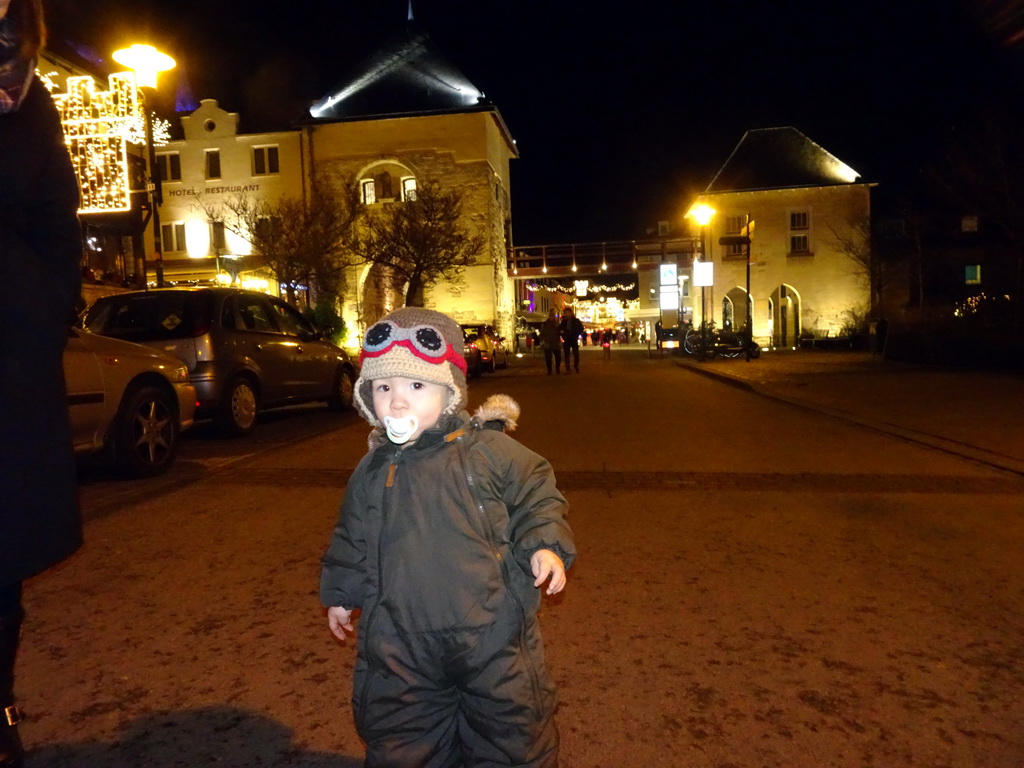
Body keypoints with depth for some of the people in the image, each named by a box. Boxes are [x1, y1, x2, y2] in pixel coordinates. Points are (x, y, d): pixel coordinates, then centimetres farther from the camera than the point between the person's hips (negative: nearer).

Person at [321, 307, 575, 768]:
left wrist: (545, 545, -16)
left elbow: (537, 496, -1)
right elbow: (352, 538, 15)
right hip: (399, 639, 3)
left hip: (492, 631, -3)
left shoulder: (490, 449, -10)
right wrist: (340, 593, 22)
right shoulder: (372, 470, 2)